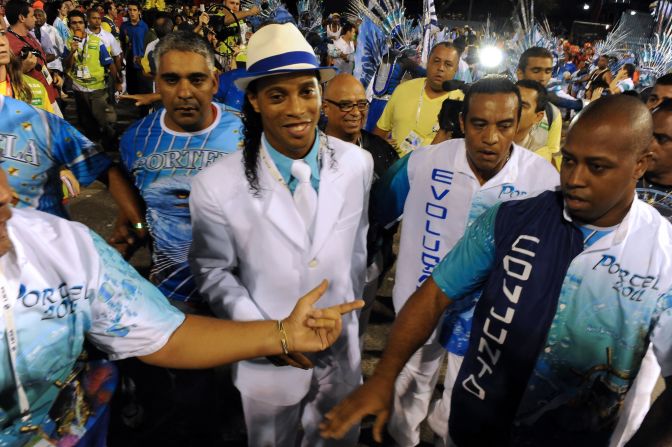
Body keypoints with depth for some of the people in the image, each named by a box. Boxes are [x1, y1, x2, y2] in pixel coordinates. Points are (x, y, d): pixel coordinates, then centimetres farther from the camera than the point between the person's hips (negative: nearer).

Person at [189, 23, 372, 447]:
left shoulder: (357, 163, -11)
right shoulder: (218, 186, -21)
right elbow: (213, 271, -7)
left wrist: (351, 313, 11)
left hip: (342, 351, 3)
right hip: (266, 358, -2)